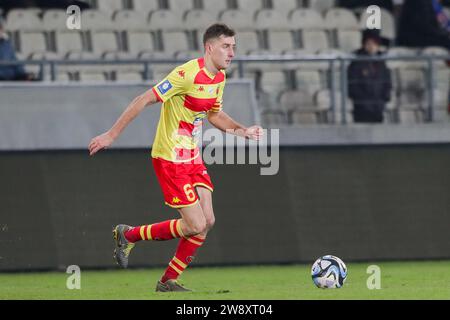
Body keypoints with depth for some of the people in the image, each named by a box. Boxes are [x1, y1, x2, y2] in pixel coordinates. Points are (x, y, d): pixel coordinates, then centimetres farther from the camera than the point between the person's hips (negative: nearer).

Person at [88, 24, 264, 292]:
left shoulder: (219, 77, 5)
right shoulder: (188, 74, -22)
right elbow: (144, 101, -19)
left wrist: (243, 131, 5)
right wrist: (111, 135, -17)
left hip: (192, 157, 9)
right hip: (170, 159, -9)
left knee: (207, 222, 1)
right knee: (196, 225, -10)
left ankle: (169, 281, 13)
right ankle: (129, 235, 8)